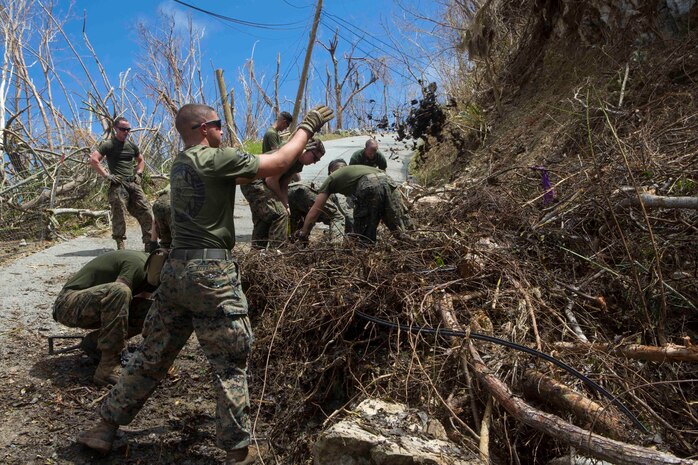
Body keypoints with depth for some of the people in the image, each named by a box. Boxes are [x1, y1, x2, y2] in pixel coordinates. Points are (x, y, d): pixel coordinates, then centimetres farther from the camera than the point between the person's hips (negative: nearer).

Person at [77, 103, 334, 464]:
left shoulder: (180, 163, 16)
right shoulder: (217, 159, -9)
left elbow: (241, 174, 21)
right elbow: (277, 164, -6)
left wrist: (299, 152, 22)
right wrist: (306, 127, 7)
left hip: (176, 268, 8)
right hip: (211, 272, -8)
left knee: (152, 356, 18)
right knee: (230, 365, 3)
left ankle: (106, 428, 28)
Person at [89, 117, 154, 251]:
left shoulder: (132, 146, 18)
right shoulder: (108, 145, -1)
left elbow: (141, 160, 34)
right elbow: (93, 160, -11)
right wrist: (107, 175, -13)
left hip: (133, 184, 6)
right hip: (118, 185, -6)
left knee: (146, 212, -1)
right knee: (119, 216, -7)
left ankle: (149, 244, 5)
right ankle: (120, 246, 1)